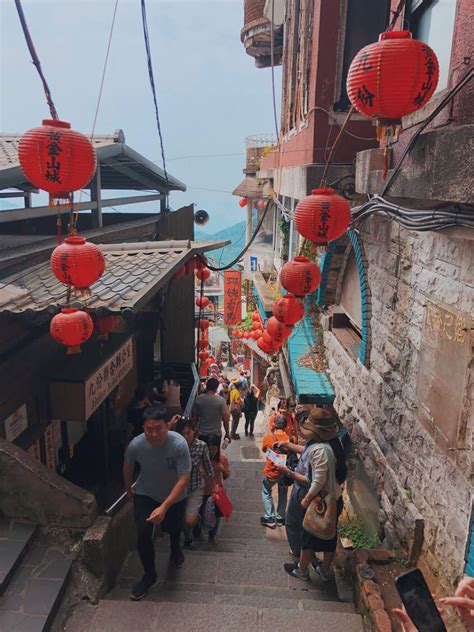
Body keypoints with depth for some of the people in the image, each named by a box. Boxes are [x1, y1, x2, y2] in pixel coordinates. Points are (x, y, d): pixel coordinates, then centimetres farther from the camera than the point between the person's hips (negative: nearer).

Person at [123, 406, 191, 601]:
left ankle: (175, 548, 57)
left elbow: (184, 479, -32)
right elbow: (128, 466, -5)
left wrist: (164, 507, -39)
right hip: (145, 494, 1)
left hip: (174, 496, -1)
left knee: (173, 527, 20)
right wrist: (128, 489, 11)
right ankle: (149, 575, 15)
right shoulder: (136, 445, -28)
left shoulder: (179, 444, -37)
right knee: (143, 533, -12)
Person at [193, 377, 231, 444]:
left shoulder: (198, 399, -5)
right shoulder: (221, 400, -12)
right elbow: (225, 419, -10)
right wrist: (227, 433, 2)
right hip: (216, 434, -2)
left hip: (201, 434, 2)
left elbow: (194, 417, 2)